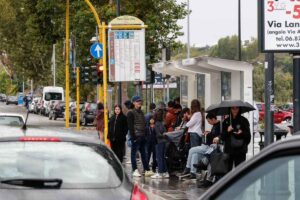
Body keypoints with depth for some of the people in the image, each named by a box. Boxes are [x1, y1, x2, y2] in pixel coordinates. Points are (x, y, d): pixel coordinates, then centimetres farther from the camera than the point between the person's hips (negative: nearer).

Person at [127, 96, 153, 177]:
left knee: (143, 153, 9)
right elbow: (130, 126, -11)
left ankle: (147, 170, 11)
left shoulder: (141, 112, 17)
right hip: (136, 136, -7)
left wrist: (145, 135, 12)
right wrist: (133, 137, -17)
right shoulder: (131, 113, -5)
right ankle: (135, 170, 1)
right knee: (134, 153, -1)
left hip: (142, 136, 7)